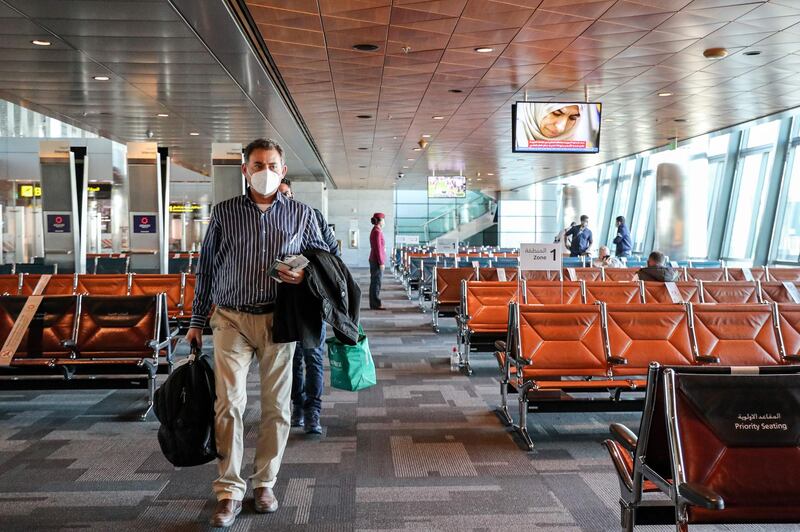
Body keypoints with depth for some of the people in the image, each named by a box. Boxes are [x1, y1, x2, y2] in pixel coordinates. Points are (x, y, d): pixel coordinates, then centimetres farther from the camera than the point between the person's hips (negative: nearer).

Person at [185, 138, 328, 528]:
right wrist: (197, 321, 9)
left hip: (278, 320, 1)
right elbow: (207, 267, 9)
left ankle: (264, 483, 22)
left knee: (276, 405, 6)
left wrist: (305, 274, -11)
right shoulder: (224, 212, 5)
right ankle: (229, 492, 3)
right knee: (229, 401, -7)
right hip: (232, 319, 0)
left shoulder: (301, 214, 5)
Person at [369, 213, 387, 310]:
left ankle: (374, 303, 15)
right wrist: (381, 262, -18)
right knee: (376, 282, -6)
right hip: (377, 261, -10)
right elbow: (378, 248, -19)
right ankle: (376, 304, -4)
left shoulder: (376, 231, 15)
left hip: (374, 261, 10)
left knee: (375, 282, 11)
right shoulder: (377, 232, -15)